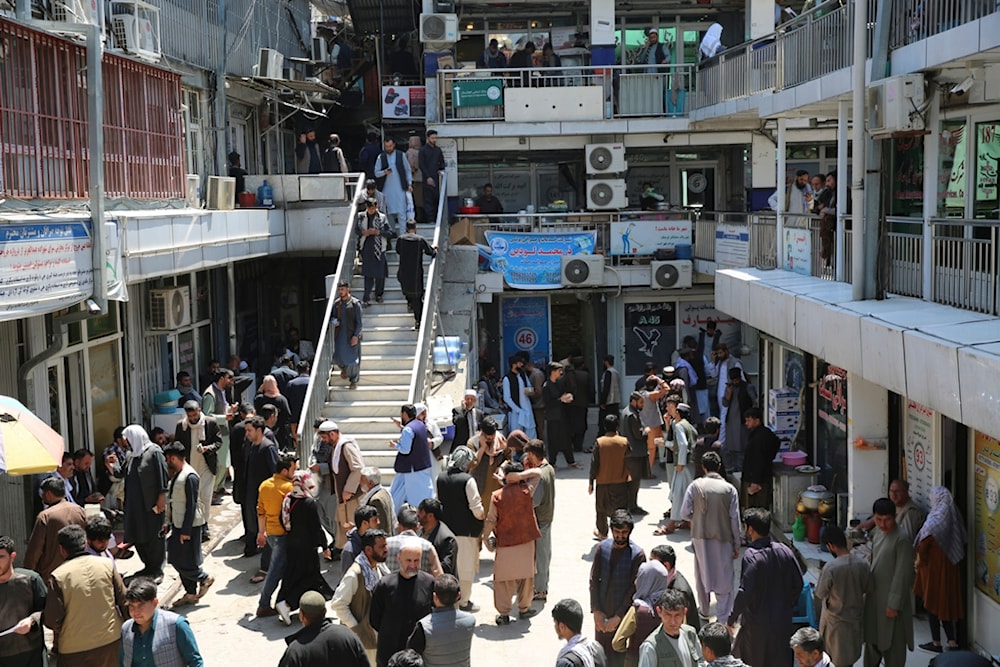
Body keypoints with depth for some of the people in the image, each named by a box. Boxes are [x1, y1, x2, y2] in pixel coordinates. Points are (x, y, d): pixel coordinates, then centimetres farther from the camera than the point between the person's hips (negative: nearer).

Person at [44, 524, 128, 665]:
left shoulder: (58, 576, -14)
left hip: (75, 649, -3)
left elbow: (52, 621, -12)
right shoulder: (107, 565, -5)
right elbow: (124, 600, 0)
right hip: (111, 643, 3)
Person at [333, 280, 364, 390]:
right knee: (338, 356, -3)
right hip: (340, 334, 3)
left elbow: (359, 322, -8)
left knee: (353, 358, 1)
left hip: (352, 335, -3)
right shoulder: (337, 304, 5)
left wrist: (356, 335, -15)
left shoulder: (355, 303, -8)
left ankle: (354, 381, 17)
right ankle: (344, 367, 32)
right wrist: (334, 322, -6)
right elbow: (334, 317, 19)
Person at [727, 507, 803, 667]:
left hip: (757, 623, -5)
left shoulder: (751, 556, -21)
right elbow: (798, 583, 5)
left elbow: (745, 592, -24)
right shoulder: (784, 551, -3)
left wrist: (732, 619, -13)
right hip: (782, 621, 6)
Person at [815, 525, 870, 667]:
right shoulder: (862, 565, -12)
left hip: (835, 620, -4)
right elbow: (867, 589, 2)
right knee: (850, 655, 22)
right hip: (855, 617, 4)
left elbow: (820, 594, -14)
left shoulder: (830, 568, -27)